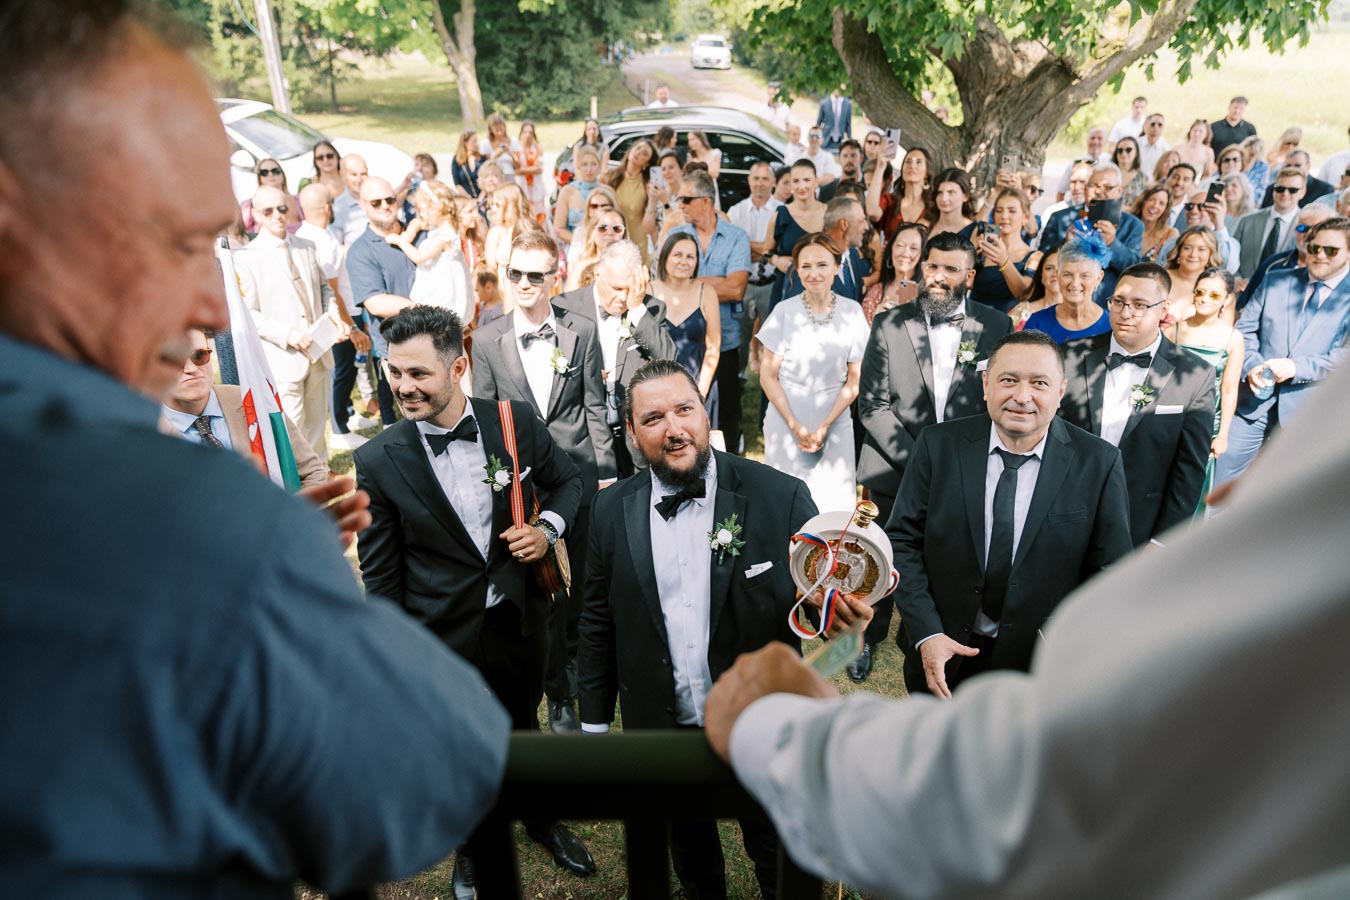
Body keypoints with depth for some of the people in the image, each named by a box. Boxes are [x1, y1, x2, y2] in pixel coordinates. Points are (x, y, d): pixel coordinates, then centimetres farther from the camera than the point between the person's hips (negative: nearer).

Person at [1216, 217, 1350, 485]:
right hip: (1254, 400, 2)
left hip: (1307, 409, -2)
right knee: (1222, 476, 5)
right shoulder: (1276, 280, 8)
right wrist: (1251, 366, -13)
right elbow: (1244, 329, 5)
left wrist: (1296, 368, -24)